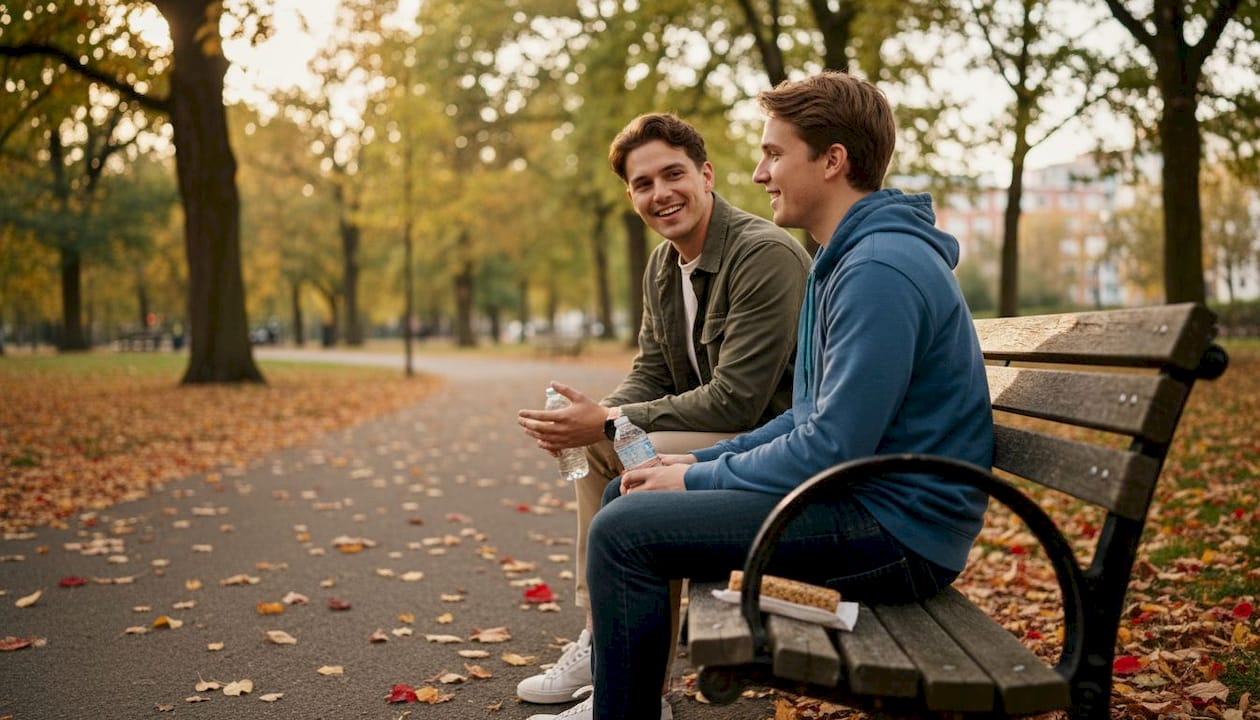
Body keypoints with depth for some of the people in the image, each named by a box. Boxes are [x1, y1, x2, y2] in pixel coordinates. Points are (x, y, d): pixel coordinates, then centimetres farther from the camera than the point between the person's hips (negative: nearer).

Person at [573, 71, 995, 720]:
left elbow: (832, 448, -24)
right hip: (872, 502, 11)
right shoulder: (845, 258, 15)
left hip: (897, 532, -11)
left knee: (624, 532, -19)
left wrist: (699, 479, -12)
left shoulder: (881, 270, -20)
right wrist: (700, 462, 7)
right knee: (624, 493, 13)